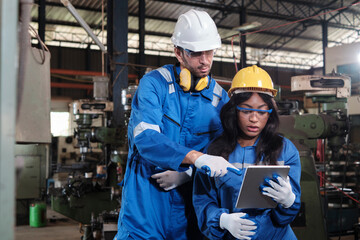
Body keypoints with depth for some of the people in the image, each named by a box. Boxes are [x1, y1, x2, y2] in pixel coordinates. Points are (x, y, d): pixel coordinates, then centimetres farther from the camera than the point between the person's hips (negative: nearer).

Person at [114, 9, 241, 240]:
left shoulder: (219, 97, 3)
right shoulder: (154, 84, -9)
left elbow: (218, 153, 3)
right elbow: (145, 138, -23)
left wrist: (185, 174, -14)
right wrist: (196, 158, -35)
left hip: (188, 201, 4)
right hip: (146, 198, -3)